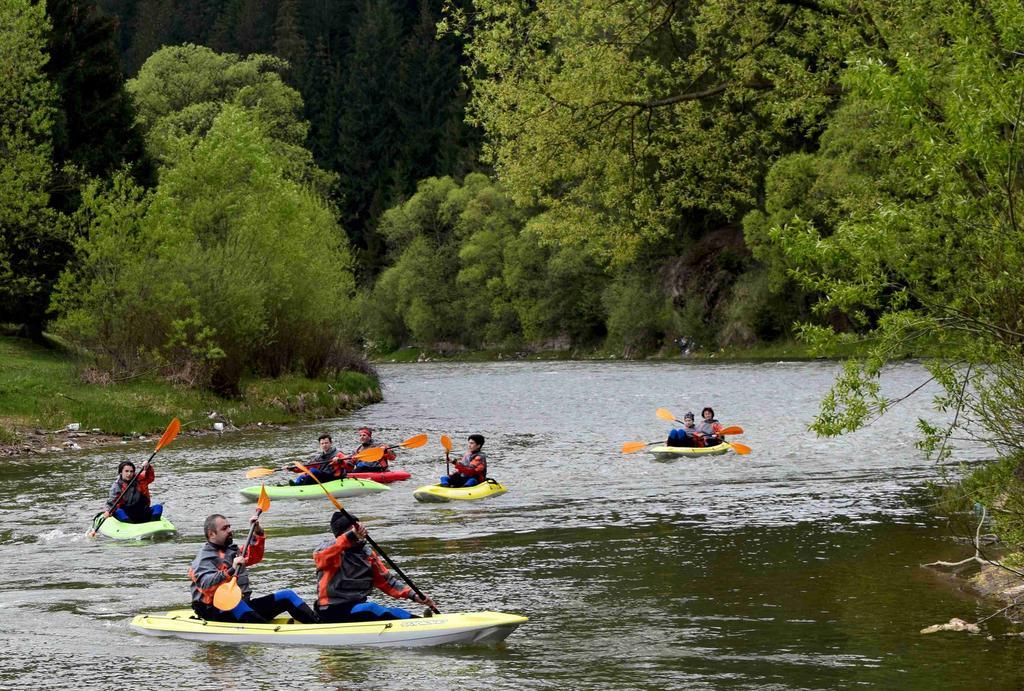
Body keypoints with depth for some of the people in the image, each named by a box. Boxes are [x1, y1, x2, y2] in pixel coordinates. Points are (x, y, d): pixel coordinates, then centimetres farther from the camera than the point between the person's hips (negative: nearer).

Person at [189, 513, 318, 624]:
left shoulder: (231, 550, 19)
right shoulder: (204, 558, -8)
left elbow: (254, 557, 33)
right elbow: (206, 584, -27)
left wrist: (258, 534, 19)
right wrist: (231, 571, -39)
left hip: (244, 607, 8)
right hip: (218, 612, -8)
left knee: (287, 596, 0)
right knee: (234, 604, -41)